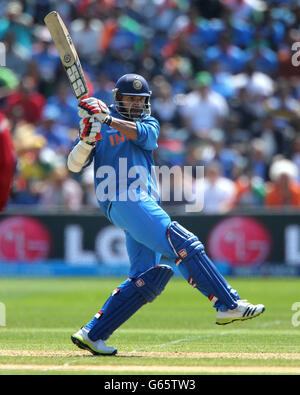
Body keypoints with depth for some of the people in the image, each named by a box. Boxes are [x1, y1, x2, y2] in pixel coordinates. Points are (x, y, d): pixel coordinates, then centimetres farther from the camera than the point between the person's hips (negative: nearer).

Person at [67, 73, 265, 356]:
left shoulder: (149, 123, 22)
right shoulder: (99, 125, 13)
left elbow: (141, 134, -4)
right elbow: (74, 165, 5)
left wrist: (109, 119, -20)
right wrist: (86, 139, -14)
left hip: (145, 203, 6)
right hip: (121, 200, -6)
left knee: (149, 277, -2)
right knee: (182, 243, -21)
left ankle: (92, 334, -2)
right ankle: (228, 305, -27)